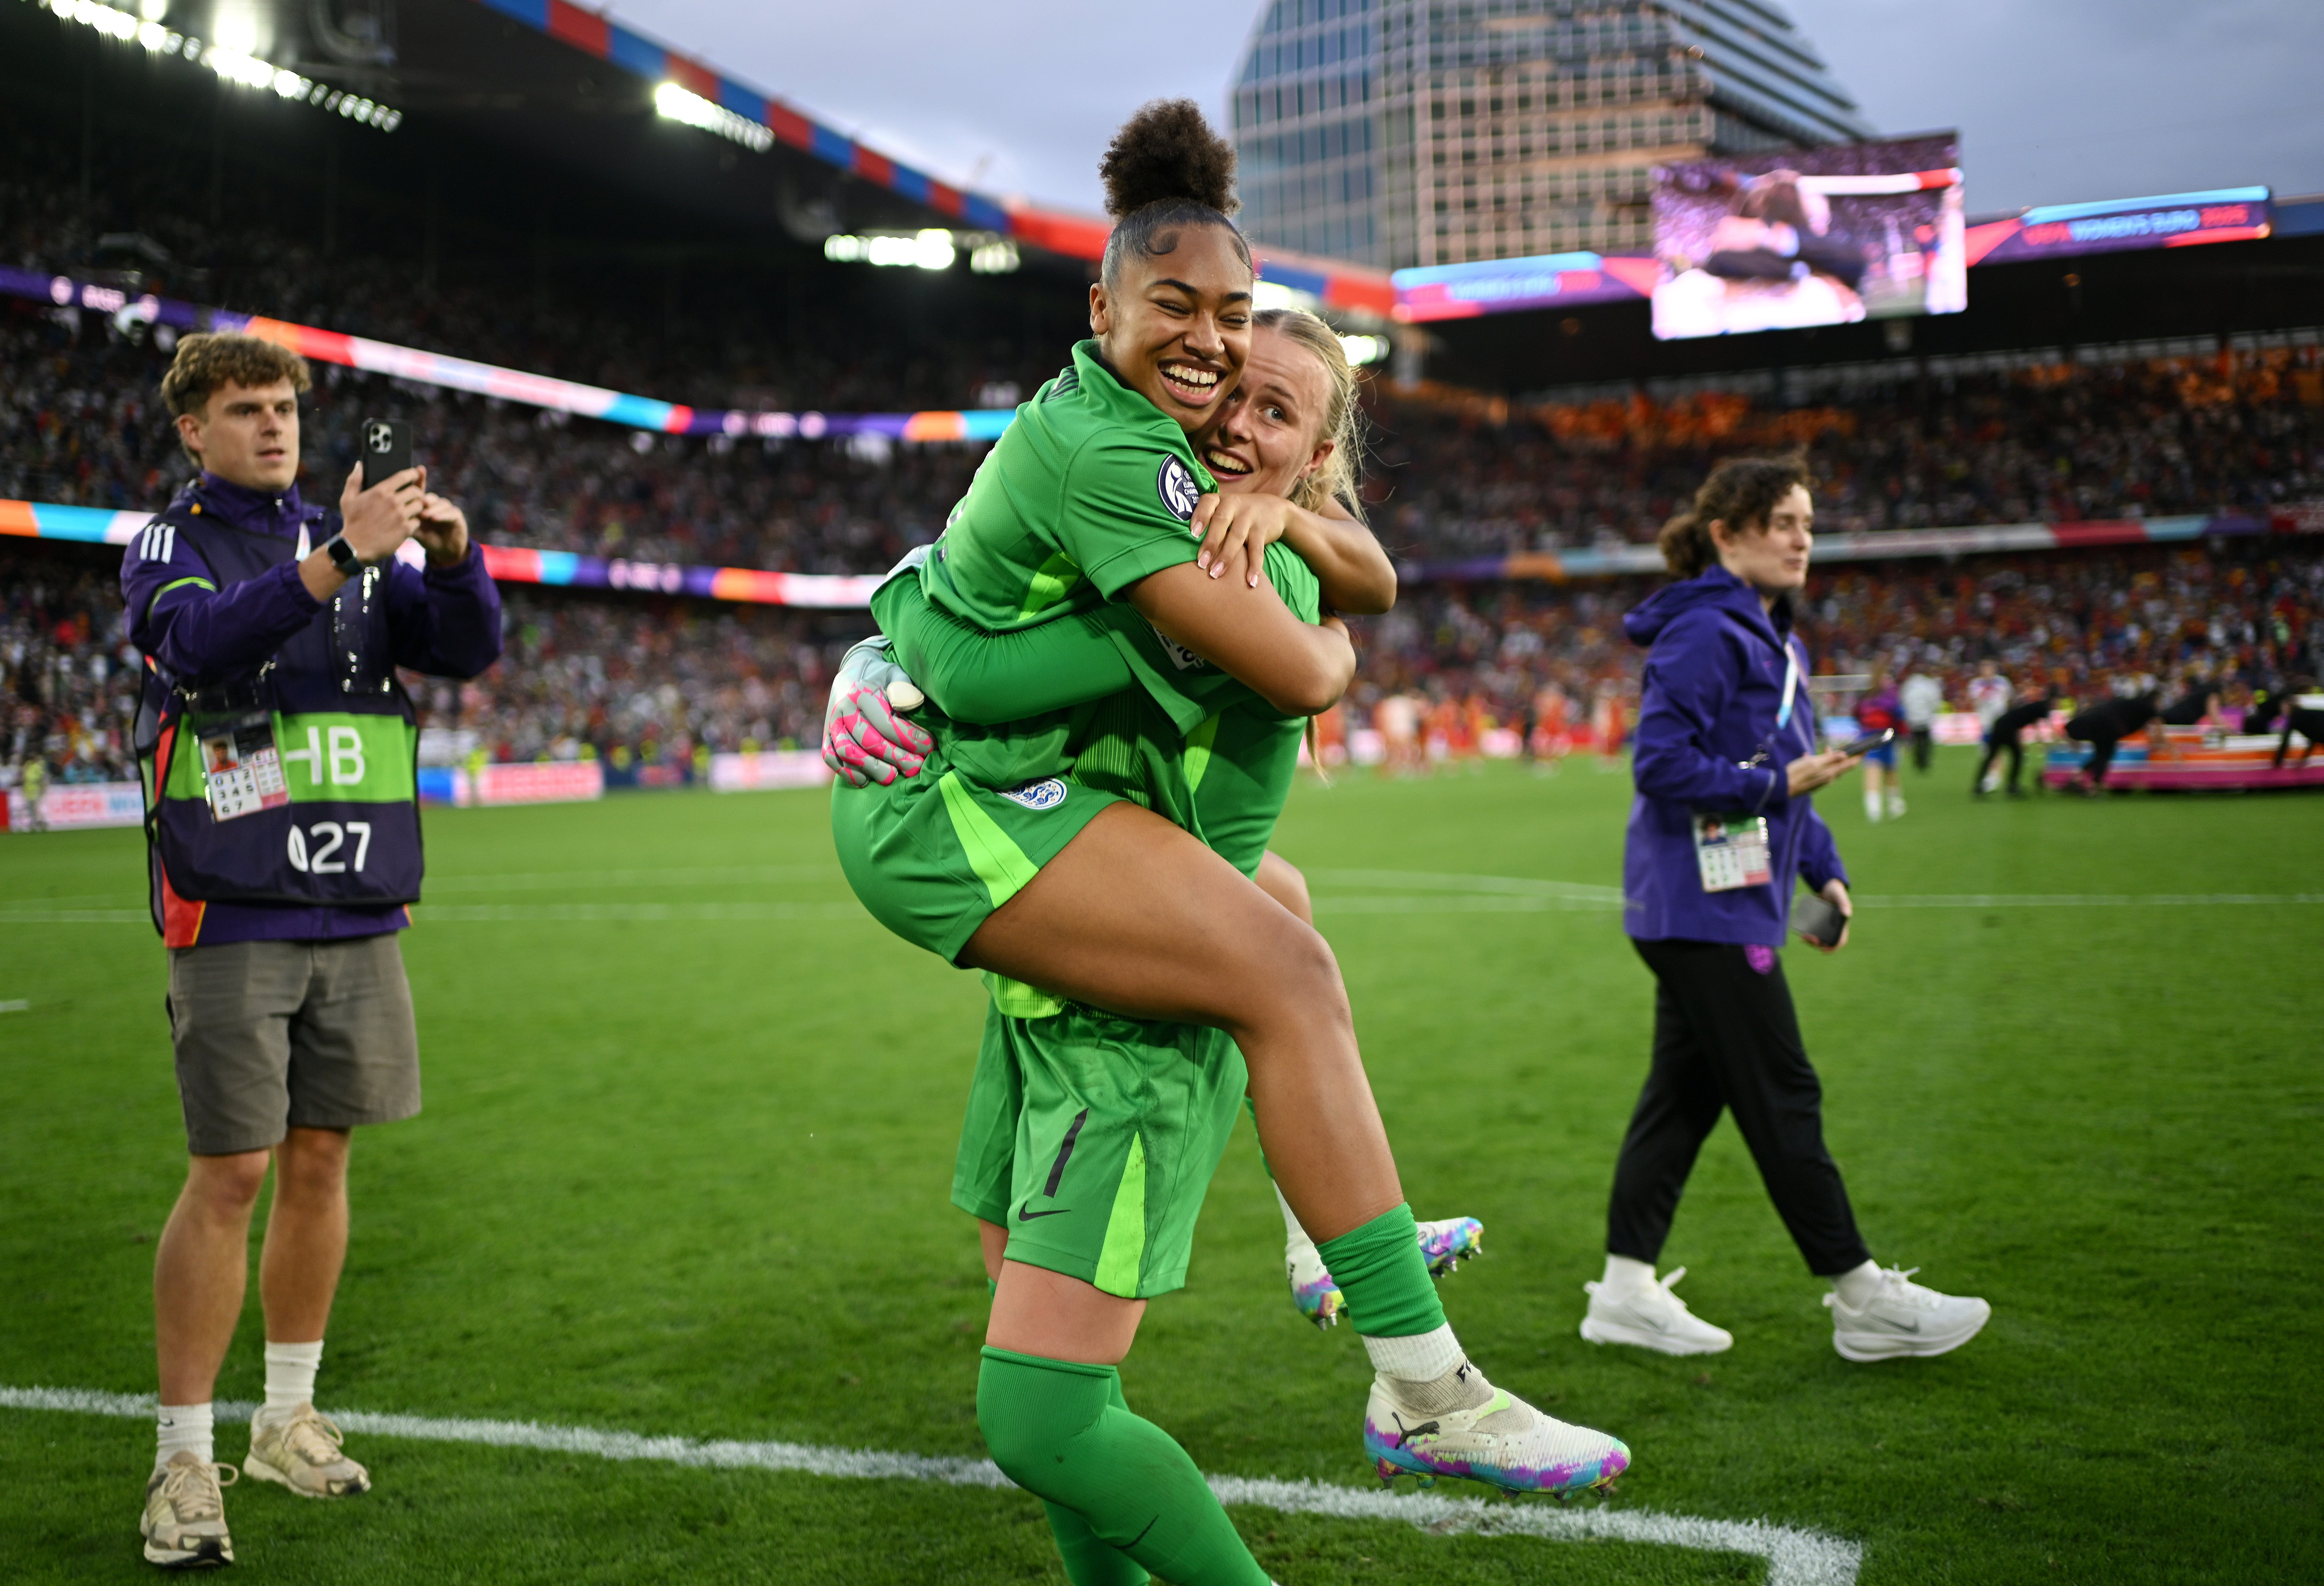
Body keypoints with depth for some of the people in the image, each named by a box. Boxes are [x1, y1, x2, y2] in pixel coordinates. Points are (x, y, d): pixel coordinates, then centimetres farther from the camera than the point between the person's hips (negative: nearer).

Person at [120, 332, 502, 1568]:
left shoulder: (351, 541, 12)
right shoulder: (167, 545, -1)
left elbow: (467, 651, 3)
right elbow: (204, 641, -22)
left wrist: (452, 558, -16)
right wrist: (340, 558, -33)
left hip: (359, 913, 4)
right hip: (234, 917, -4)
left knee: (318, 1160, 10)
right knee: (229, 1176, -6)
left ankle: (288, 1421, 24)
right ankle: (184, 1461, 5)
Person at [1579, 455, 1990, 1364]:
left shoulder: (1771, 639, 18)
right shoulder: (1705, 633, -14)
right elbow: (1661, 762, -21)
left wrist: (1824, 870, 14)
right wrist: (1776, 785, -18)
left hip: (1727, 905, 10)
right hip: (1703, 905, -10)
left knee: (1685, 1092, 11)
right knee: (1780, 1095, -4)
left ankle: (1626, 1290, 17)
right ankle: (1861, 1298, 4)